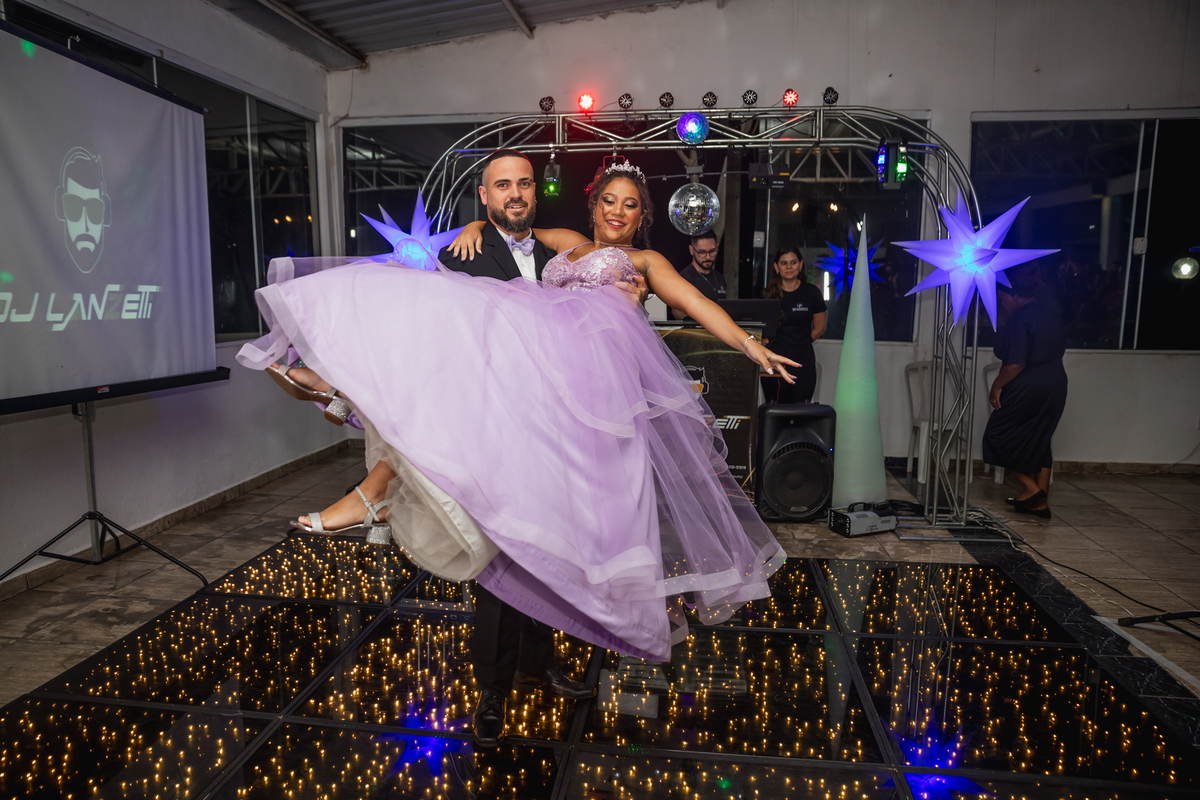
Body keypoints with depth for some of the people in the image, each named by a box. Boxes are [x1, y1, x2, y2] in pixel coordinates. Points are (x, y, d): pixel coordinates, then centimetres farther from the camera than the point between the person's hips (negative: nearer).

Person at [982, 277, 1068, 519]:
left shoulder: (1021, 318, -17)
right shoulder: (1052, 313, 12)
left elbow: (1016, 363, -23)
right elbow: (1058, 351, 20)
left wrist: (997, 386, -11)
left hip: (1028, 389, -9)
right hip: (1056, 386, 9)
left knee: (998, 435, 5)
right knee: (1039, 441, 14)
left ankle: (1030, 487, 4)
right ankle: (1041, 502, 17)